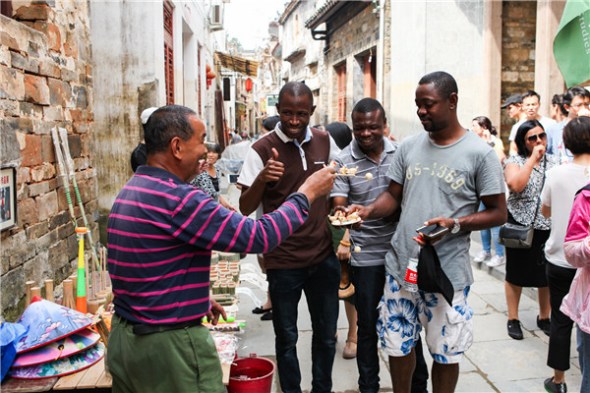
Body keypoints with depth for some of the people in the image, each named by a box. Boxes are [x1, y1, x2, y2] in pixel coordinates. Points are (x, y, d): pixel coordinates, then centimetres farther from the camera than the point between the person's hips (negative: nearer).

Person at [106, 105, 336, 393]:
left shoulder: (131, 191, 7)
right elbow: (257, 237, -22)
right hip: (169, 344, -9)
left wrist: (196, 298, 20)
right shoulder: (176, 199, -23)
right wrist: (306, 194, -11)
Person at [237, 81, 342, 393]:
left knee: (326, 334, 16)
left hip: (324, 256, 4)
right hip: (283, 262, -4)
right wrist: (262, 178, -32)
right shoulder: (262, 149, -11)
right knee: (286, 337, 11)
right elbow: (245, 208, -13)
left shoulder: (324, 141, 1)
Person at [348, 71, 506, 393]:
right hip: (400, 266, 4)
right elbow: (393, 196, 9)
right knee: (397, 345, 16)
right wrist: (368, 211, -11)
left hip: (447, 273, -4)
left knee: (446, 354, 11)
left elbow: (498, 213, -5)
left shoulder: (479, 153, -7)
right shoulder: (409, 147, 5)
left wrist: (456, 224, -21)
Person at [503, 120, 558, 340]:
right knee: (516, 274, 8)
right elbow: (514, 184, -26)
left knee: (547, 275, 11)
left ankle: (544, 317, 30)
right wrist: (533, 158, -19)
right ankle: (513, 319, 21)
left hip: (548, 228, 4)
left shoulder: (552, 162, 7)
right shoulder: (515, 161, -5)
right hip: (520, 227, -3)